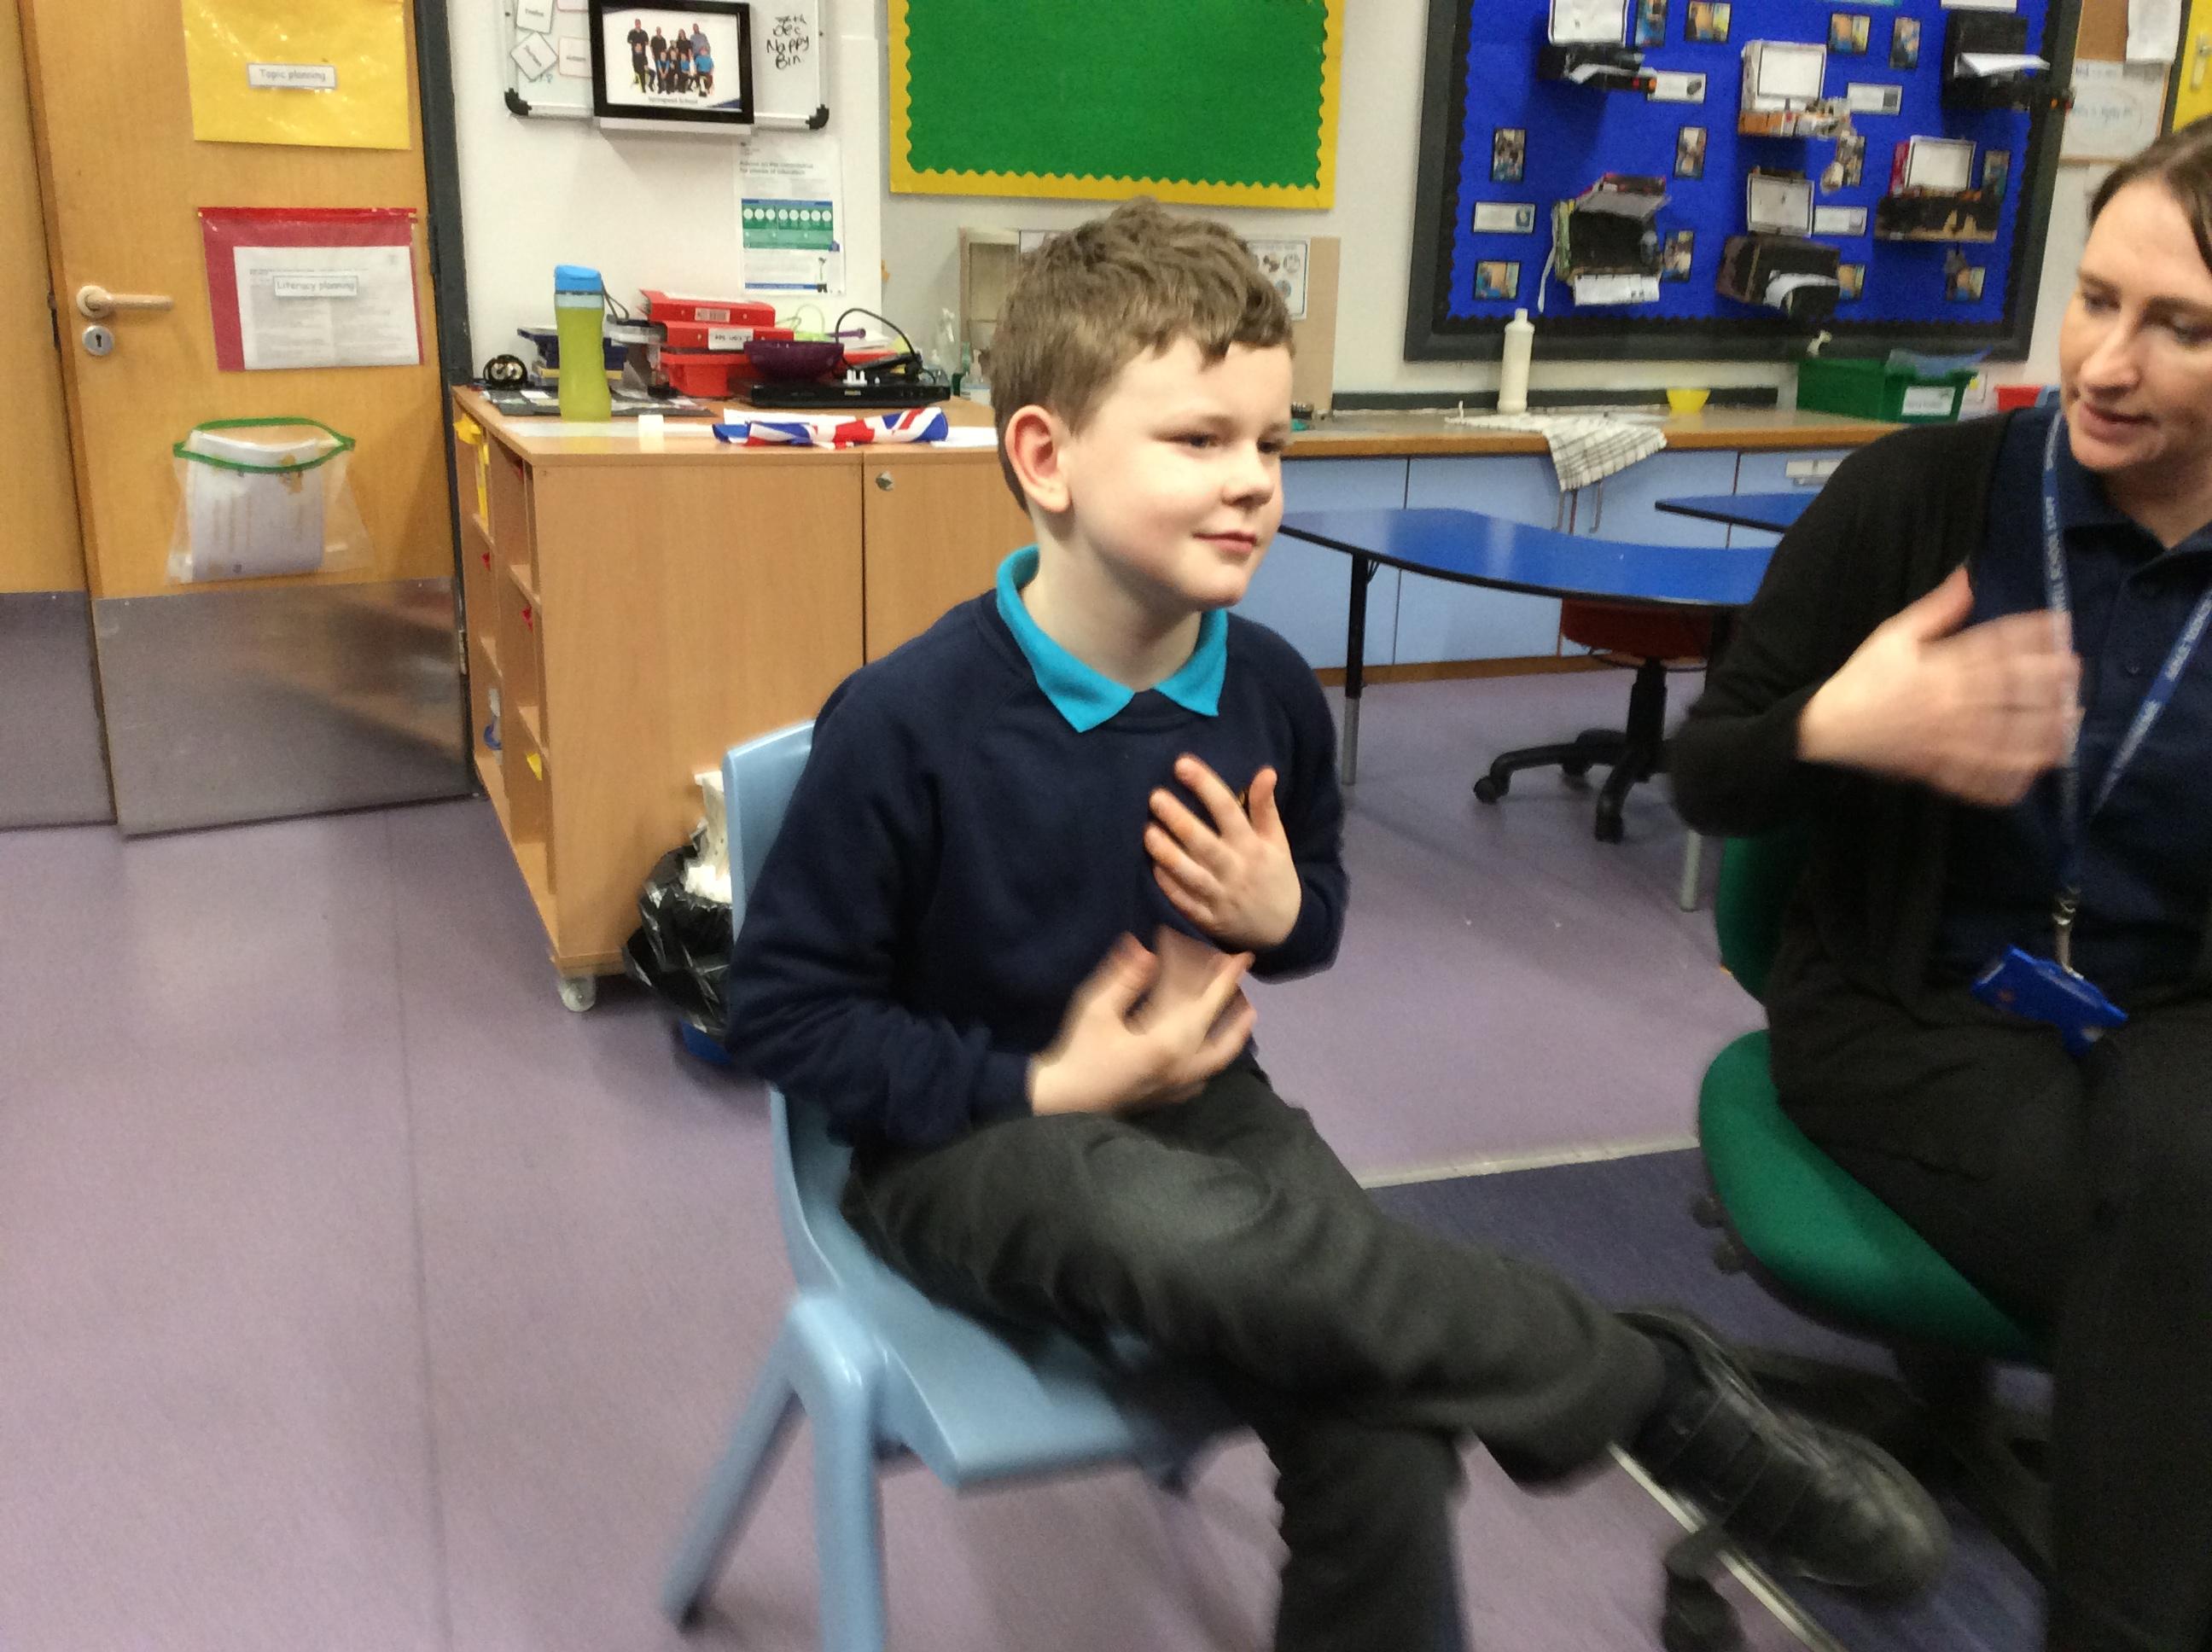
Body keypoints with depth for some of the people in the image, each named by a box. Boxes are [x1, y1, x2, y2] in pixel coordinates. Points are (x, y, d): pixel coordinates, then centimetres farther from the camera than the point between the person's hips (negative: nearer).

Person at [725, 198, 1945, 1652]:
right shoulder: (909, 719, -19)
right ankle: (1671, 1400, -16)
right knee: (1216, 1243, -36)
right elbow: (782, 1008, -11)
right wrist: (1041, 1087, -17)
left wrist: (1284, 916, -10)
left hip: (1197, 1100, 4)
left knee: (1384, 1450, -22)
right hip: (974, 1139, -4)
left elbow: (1320, 898, 15)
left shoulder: (1270, 688, -4)